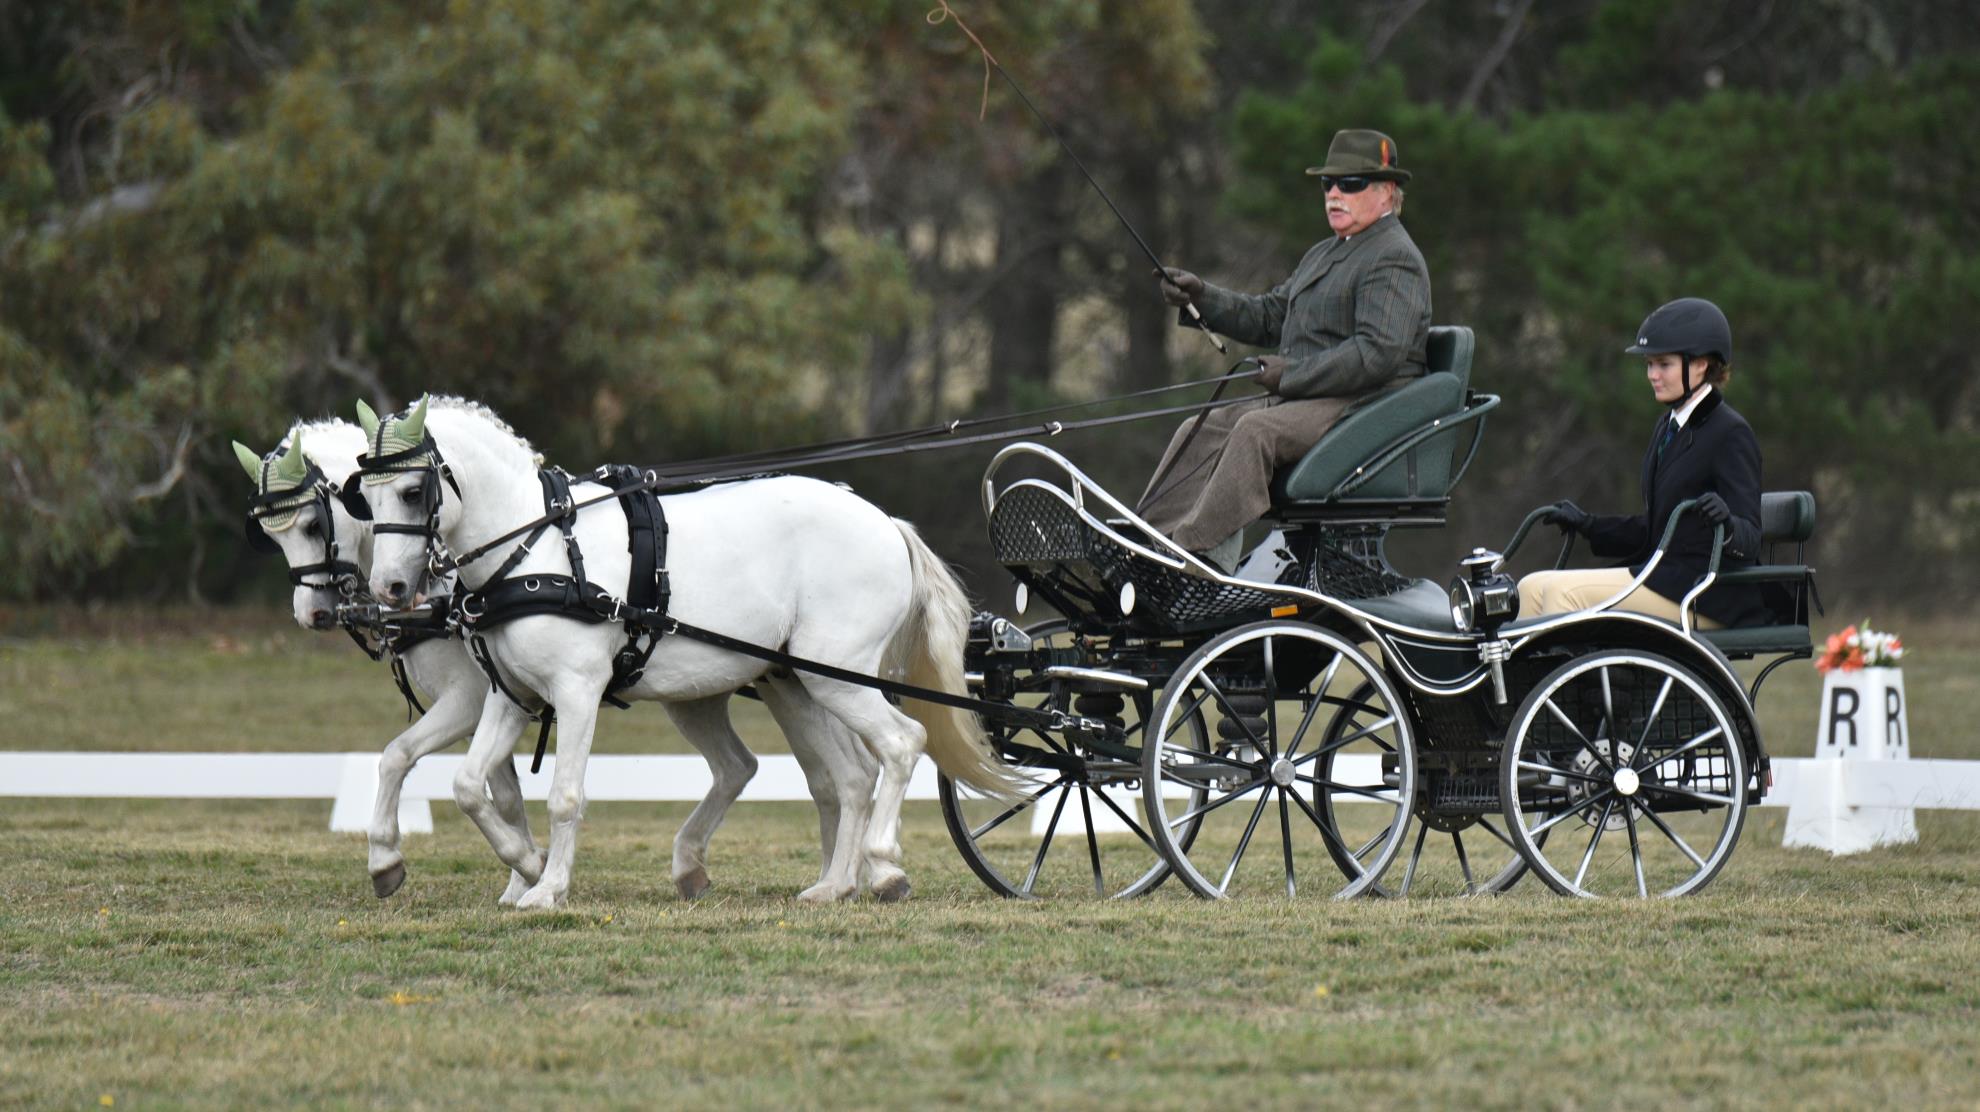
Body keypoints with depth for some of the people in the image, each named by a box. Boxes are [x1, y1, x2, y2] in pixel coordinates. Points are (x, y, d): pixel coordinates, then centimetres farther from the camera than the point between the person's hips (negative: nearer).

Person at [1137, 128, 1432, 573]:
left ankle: (1199, 548, -38)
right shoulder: (1323, 255, 24)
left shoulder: (1394, 259, -9)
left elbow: (1379, 352, -21)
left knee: (1257, 430, -31)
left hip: (1368, 405, -10)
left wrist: (1291, 375, -19)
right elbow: (1269, 316, 23)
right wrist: (1202, 297, 8)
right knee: (1199, 431, -6)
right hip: (1305, 401, 10)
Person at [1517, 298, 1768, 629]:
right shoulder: (1668, 427, 18)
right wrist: (1588, 525, 16)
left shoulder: (1731, 433, -9)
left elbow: (1749, 540, -15)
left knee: (1565, 592, -23)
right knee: (1532, 589, -4)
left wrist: (1727, 523, -36)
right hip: (1663, 573, 9)